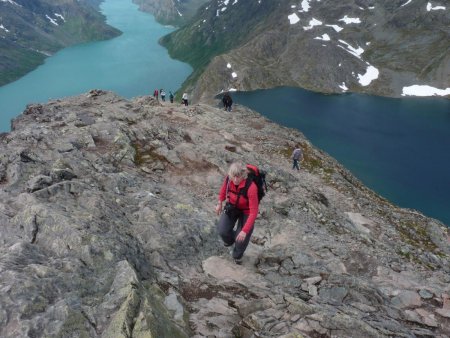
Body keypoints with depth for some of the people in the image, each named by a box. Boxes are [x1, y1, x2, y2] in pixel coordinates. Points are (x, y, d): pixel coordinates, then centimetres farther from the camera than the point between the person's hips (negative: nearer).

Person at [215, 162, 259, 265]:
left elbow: (253, 212, -34)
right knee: (222, 230, -9)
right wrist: (219, 203, 11)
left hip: (246, 211, -3)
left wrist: (245, 230, -35)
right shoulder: (229, 179, -26)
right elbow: (224, 187, 1)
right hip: (231, 207, 3)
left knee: (241, 238, 0)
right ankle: (230, 240, 31)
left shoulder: (251, 187, -39)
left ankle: (237, 255, 37)